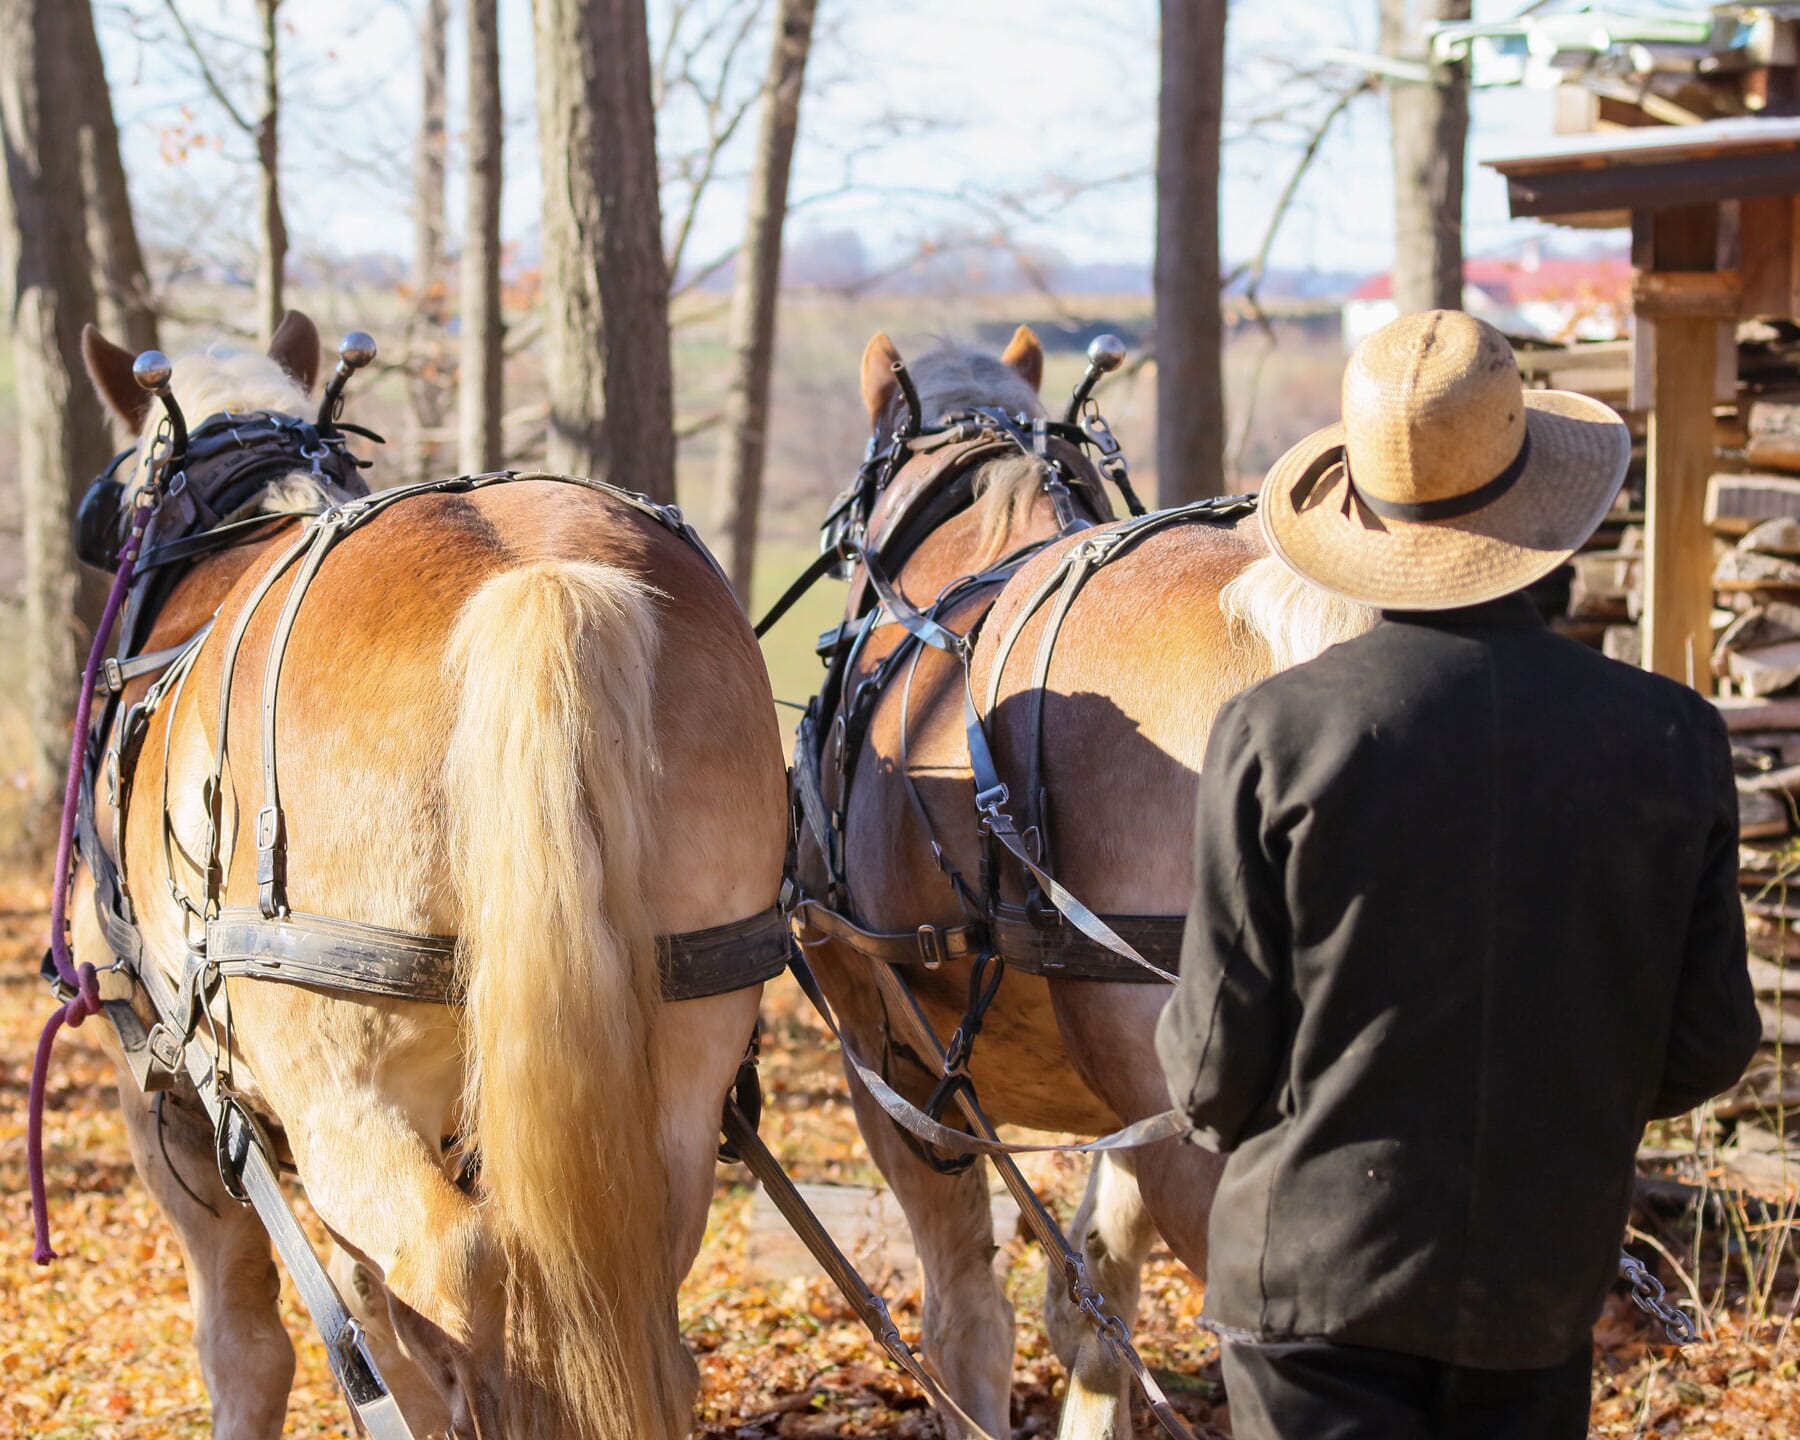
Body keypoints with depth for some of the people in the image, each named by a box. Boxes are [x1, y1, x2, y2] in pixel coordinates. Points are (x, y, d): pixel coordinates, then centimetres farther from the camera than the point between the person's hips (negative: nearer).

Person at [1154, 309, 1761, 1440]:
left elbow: (1216, 1057, -10)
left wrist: (1218, 1109, 13)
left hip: (1317, 1262, -2)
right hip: (1546, 1278, 3)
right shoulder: (1674, 739, -6)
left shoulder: (1276, 734, -13)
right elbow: (1709, 1044, 0)